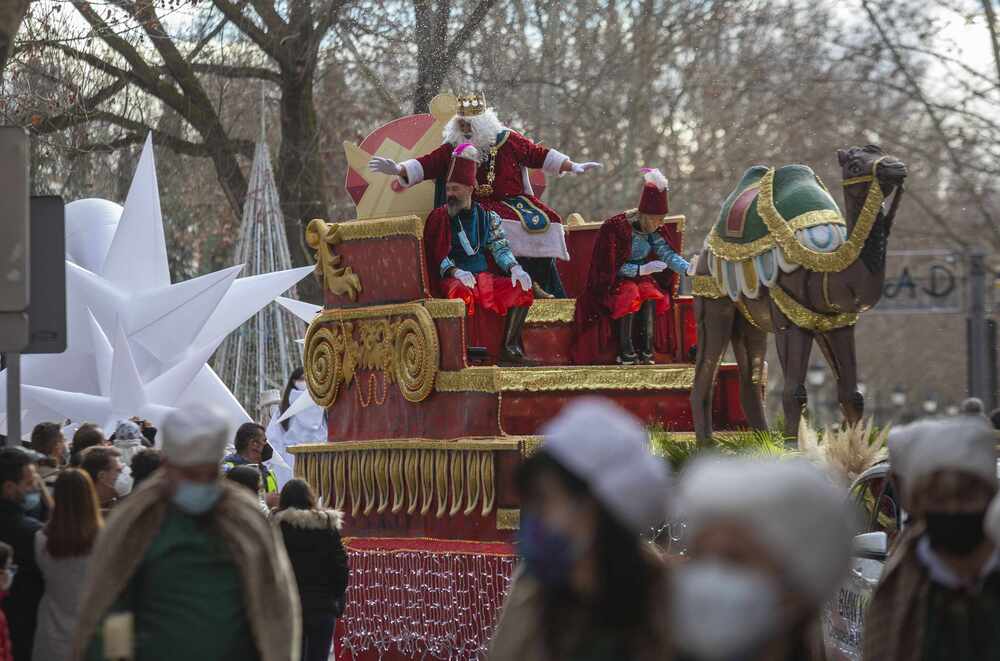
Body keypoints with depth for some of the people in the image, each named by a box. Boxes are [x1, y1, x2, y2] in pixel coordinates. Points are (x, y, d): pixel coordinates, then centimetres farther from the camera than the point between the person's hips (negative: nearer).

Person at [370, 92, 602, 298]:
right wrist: (398, 169, -19)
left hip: (514, 201, 1)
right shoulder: (452, 149, 7)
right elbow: (426, 165, -2)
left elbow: (539, 155, 11)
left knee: (540, 222, -22)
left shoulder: (507, 140, 6)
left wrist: (574, 167, 11)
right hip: (478, 208, -1)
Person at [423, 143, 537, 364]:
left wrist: (514, 268, -12)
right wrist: (456, 272, -22)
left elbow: (500, 249, 9)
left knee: (521, 288, -19)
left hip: (486, 276, 4)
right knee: (462, 292, -39)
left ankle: (509, 347, -19)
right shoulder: (439, 218, 6)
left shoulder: (487, 217, 15)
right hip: (453, 278, -4)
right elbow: (436, 256, -3)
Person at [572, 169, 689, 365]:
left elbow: (668, 254, -9)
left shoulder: (654, 230, -1)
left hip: (641, 276, 5)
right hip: (612, 281, -5)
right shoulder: (616, 228, -20)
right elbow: (612, 267, -18)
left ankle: (646, 350, -28)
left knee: (650, 292, -27)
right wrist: (642, 269, -26)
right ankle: (626, 352, -33)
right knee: (629, 294, -34)